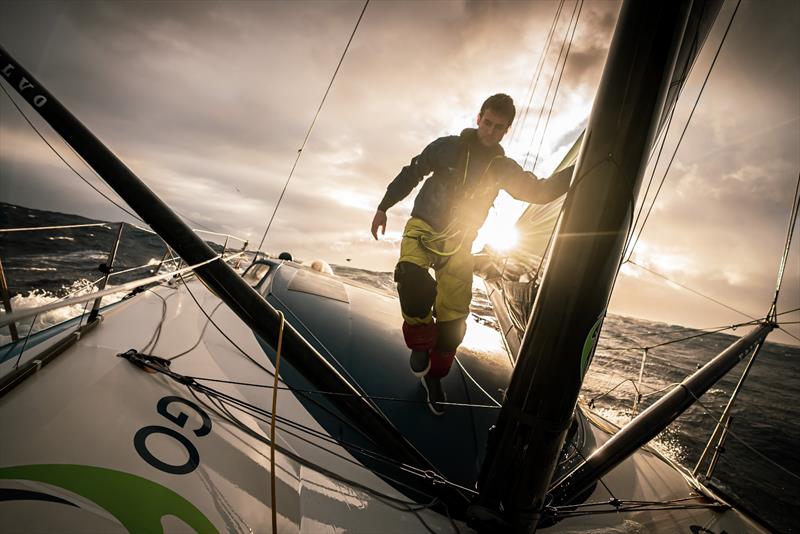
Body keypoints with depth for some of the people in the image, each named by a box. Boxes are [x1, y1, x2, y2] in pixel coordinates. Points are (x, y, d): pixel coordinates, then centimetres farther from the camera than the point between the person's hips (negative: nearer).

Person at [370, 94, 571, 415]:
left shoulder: (504, 168, 8)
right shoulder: (447, 147, -1)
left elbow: (540, 192, 8)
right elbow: (410, 175, 7)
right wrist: (383, 207, 7)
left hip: (459, 244, 3)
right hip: (422, 228, -2)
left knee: (453, 318, -4)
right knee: (412, 279, -34)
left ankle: (433, 375, 20)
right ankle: (421, 343, -8)